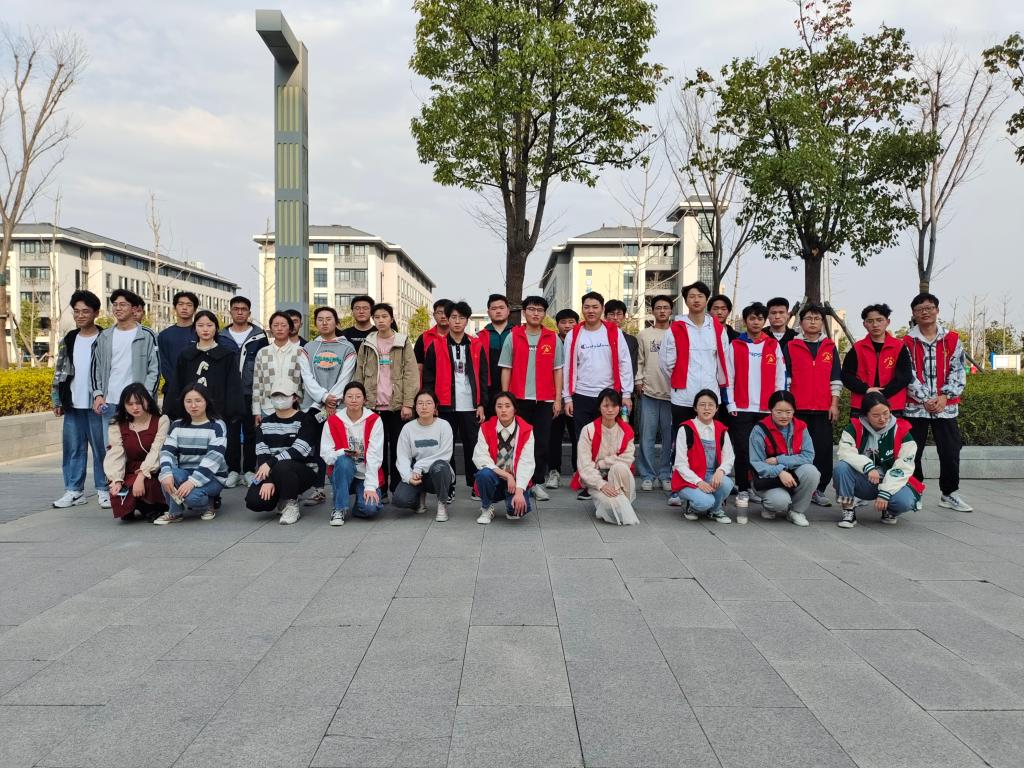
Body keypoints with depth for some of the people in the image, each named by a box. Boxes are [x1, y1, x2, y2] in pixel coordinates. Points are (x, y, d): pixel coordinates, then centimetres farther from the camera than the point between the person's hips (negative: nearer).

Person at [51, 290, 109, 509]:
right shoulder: (67, 341, 13)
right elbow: (59, 372, 15)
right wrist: (56, 400, 9)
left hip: (98, 405, -5)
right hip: (73, 405, 5)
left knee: (101, 448, 1)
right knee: (73, 448, 8)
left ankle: (104, 490, 9)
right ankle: (74, 490, 15)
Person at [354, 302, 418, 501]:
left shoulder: (404, 343, 3)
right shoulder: (367, 344, 10)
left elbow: (411, 374, -3)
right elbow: (359, 375, 10)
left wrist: (408, 403, -10)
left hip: (397, 404, -2)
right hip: (373, 404, 2)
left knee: (397, 448, 2)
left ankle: (397, 489, 11)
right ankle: (380, 489, 12)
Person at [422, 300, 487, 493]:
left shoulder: (477, 345, 7)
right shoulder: (436, 346, 3)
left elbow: (483, 377, 7)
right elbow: (428, 377, 3)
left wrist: (481, 404, 2)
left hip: (470, 406, 1)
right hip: (445, 406, 0)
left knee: (473, 446, 4)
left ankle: (475, 485, 15)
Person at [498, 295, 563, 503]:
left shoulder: (553, 339, 6)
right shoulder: (513, 337, 4)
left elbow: (557, 370, 7)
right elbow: (506, 369, 4)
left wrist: (558, 399, 1)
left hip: (545, 399, 1)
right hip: (519, 398, -1)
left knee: (541, 443, 3)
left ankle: (538, 483, 12)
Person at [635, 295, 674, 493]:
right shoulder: (644, 334, 9)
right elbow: (639, 361, 9)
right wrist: (639, 380, -2)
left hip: (672, 392, 0)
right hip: (649, 392, 0)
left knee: (670, 436, 3)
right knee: (647, 435, 0)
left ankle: (666, 475, 13)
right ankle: (647, 475, 7)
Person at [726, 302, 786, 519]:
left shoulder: (774, 346, 9)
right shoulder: (735, 346, 5)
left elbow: (780, 377, 9)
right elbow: (728, 377, 3)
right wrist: (731, 405, -4)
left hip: (767, 409, 2)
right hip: (741, 409, -1)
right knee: (742, 451, -6)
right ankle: (743, 491, -1)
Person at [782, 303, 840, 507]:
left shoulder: (830, 347, 12)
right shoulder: (790, 347, 6)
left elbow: (836, 378, 10)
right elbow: (784, 377, 4)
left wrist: (834, 404, 3)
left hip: (824, 409, 2)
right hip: (797, 408, -2)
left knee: (823, 450, -1)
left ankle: (819, 490, 9)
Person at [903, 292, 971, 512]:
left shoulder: (952, 340, 6)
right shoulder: (907, 342, 2)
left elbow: (958, 371, 1)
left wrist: (944, 396, -12)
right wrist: (925, 399, -15)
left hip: (946, 407, 1)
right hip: (915, 407, -1)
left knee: (951, 452, 4)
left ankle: (949, 494, 18)